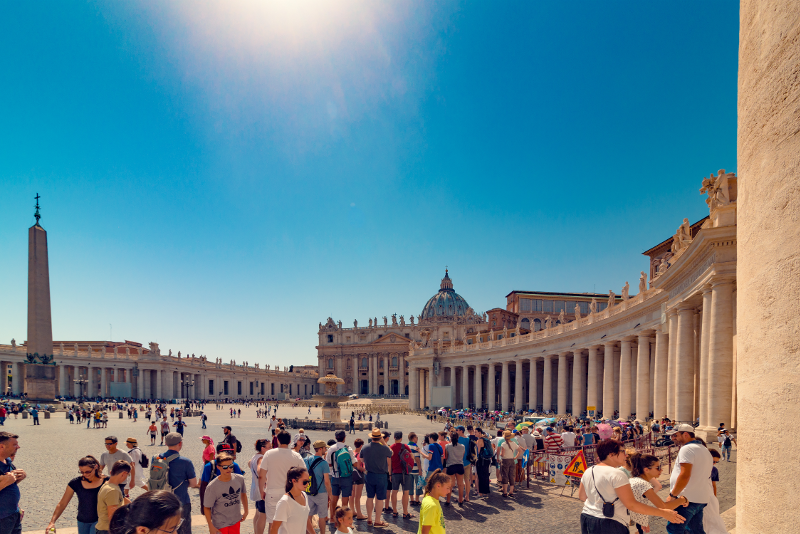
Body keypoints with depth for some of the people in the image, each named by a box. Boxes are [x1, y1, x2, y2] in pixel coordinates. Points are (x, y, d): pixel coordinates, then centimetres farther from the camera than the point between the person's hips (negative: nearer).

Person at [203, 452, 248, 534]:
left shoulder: (240, 479, -7)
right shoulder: (212, 487, -19)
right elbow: (206, 508, -11)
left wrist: (246, 511, 17)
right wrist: (211, 527, -11)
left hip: (236, 521, 4)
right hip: (220, 525, -4)